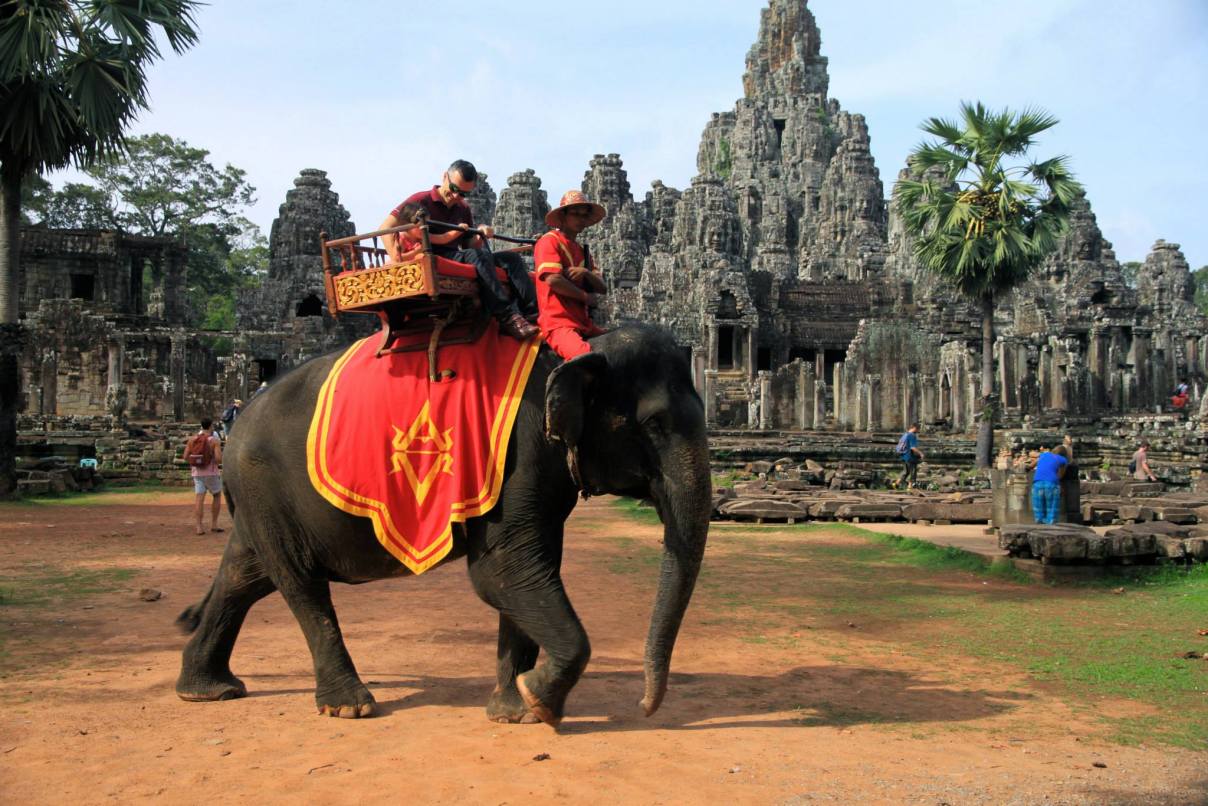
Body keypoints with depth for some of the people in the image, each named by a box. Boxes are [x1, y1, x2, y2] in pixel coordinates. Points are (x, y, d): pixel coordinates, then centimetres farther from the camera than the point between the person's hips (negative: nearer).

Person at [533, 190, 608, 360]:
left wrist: (586, 273, -7)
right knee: (584, 357, -34)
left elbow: (601, 287, 15)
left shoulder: (581, 250, 23)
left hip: (584, 324, 9)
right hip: (557, 322, -8)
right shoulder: (549, 241, 0)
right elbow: (553, 280, -15)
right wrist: (586, 297, -3)